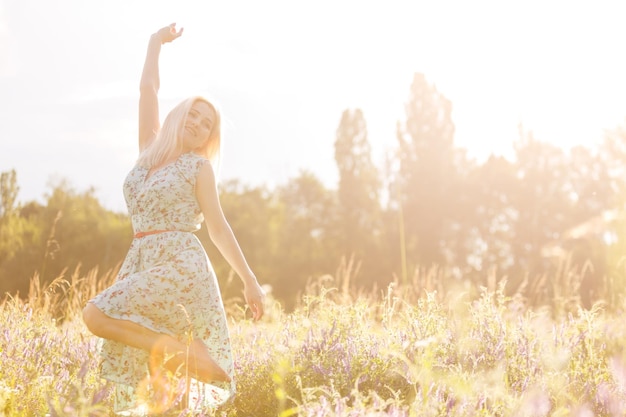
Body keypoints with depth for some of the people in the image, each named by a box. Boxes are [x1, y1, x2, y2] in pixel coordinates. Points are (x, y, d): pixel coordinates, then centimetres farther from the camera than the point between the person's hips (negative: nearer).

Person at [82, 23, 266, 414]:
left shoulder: (199, 166, 2)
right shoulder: (150, 149, 15)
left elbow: (219, 228, 0)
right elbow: (148, 89, 13)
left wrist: (250, 280, -3)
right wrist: (157, 42, 21)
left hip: (180, 265, -6)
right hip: (143, 262, 6)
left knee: (98, 315, -21)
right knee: (140, 367, 0)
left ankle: (187, 351, -18)